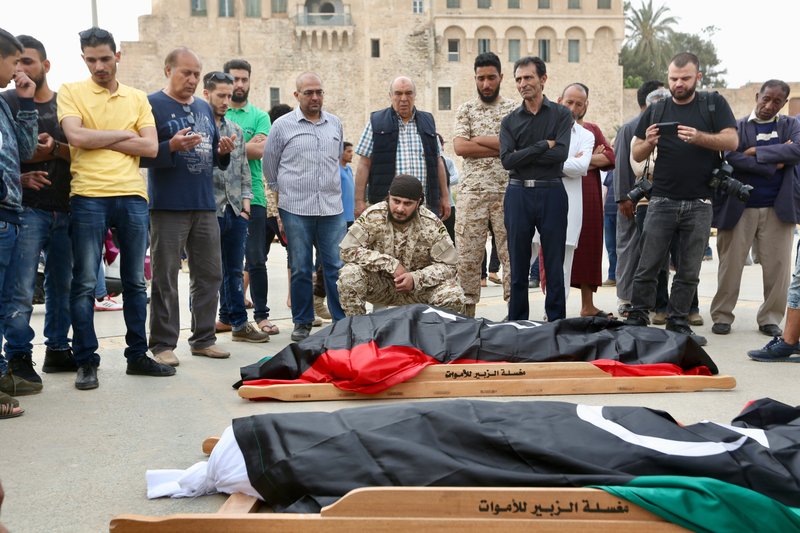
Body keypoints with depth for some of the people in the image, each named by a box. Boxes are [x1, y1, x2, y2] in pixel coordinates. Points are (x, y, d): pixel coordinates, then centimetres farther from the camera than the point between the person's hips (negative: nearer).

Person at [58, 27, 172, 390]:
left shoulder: (137, 98, 12)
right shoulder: (70, 92, 5)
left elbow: (150, 147, 0)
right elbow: (75, 136, -12)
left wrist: (98, 140, -6)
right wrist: (124, 134, -4)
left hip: (132, 197, 3)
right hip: (88, 197, -3)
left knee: (135, 281, 9)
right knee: (85, 283, -1)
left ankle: (137, 355, 20)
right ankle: (86, 362, 8)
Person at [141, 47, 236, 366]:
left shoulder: (204, 107, 17)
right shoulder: (152, 104, -3)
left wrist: (223, 152, 0)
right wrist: (172, 146, -26)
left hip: (205, 205, 7)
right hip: (168, 207, -6)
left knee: (209, 274, 10)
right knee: (165, 279, -1)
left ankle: (203, 338, 20)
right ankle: (163, 344, 7)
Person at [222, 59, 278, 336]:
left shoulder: (260, 116, 7)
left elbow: (259, 150, -9)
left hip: (252, 196, -1)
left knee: (256, 260, 0)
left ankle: (261, 315, 10)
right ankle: (226, 316, 17)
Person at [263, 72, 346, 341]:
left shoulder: (335, 124, 12)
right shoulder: (282, 125, 2)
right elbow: (269, 165, 11)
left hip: (332, 208, 2)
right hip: (295, 210, -2)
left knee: (337, 266, 2)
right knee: (301, 269, 4)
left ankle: (343, 320, 10)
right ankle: (302, 323, 15)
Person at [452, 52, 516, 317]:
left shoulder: (514, 108, 7)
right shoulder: (465, 110, 10)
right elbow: (460, 147, -5)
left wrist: (479, 139, -6)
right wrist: (502, 147, -8)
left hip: (507, 192, -1)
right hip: (472, 192, 1)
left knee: (512, 253, 1)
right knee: (467, 255, 1)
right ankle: (467, 310, 9)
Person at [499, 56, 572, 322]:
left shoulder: (561, 115, 3)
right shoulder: (510, 120, 9)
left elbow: (560, 154, -12)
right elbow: (507, 160, -6)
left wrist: (523, 155, -9)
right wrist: (543, 146, -10)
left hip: (551, 193, -2)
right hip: (518, 193, 2)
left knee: (554, 264, 4)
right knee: (518, 265, 7)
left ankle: (557, 322, 13)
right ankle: (517, 325, 16)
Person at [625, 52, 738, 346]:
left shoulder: (714, 104, 5)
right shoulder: (655, 110, 10)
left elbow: (732, 141, -5)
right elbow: (637, 154, 11)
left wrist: (699, 137, -21)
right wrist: (649, 143, -12)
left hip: (699, 205, 0)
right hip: (662, 201, 1)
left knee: (689, 271, 5)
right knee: (647, 267, 0)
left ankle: (678, 324, 14)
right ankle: (637, 320, 7)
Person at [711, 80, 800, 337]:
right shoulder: (737, 127, 3)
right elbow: (732, 157, -15)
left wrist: (756, 152, -14)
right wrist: (774, 164, -14)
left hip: (778, 208, 2)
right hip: (739, 207, -2)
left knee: (778, 266, 4)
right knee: (730, 265, 3)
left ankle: (770, 319, 15)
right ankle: (722, 316, 13)